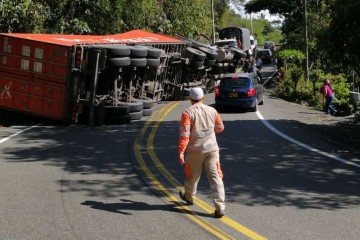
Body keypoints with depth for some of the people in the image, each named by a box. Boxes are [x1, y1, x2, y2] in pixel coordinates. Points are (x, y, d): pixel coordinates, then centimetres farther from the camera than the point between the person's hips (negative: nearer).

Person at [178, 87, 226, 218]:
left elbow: (184, 134, -18)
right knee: (216, 178, -1)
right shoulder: (212, 111, 3)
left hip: (194, 150, -2)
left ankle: (189, 197, 44)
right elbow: (220, 128, 17)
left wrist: (181, 152, -19)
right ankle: (220, 208, -10)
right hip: (211, 149, 2)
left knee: (192, 176, 20)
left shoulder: (187, 113, -10)